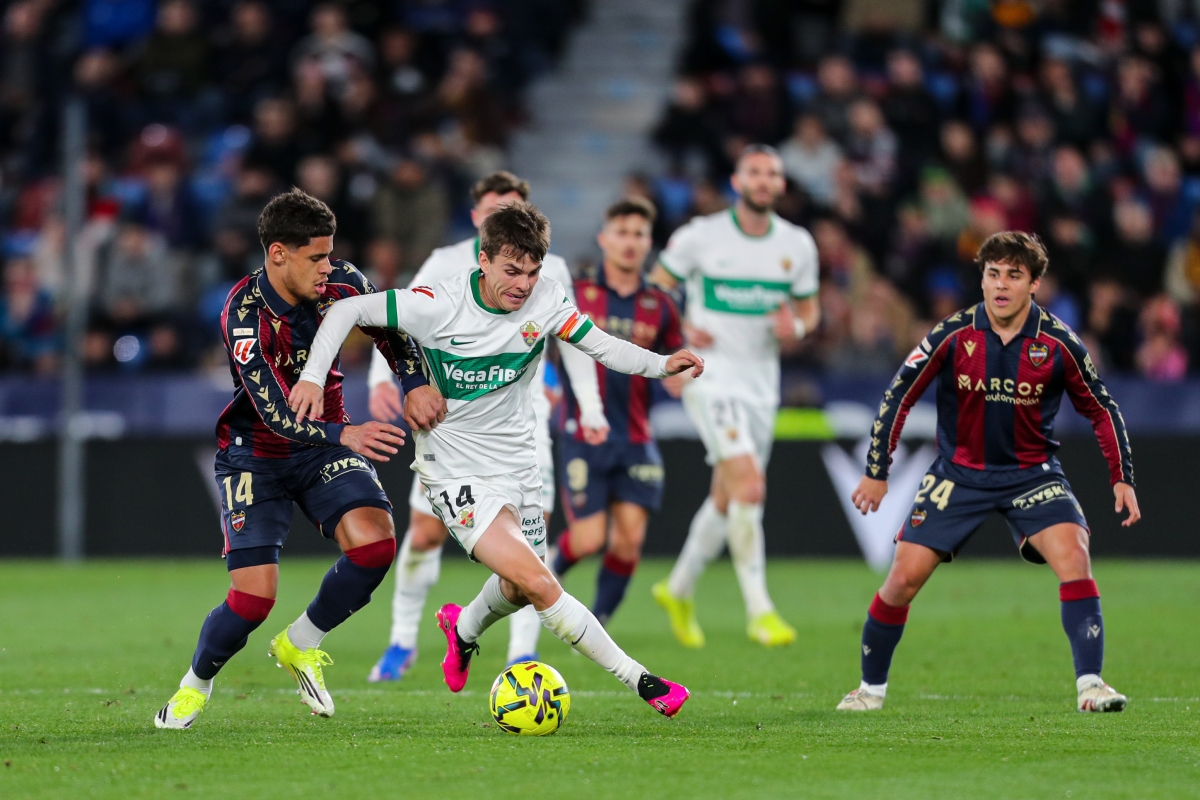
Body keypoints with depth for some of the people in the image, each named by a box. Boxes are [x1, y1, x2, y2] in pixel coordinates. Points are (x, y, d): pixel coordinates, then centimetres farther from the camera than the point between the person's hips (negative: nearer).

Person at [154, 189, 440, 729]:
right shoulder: (245, 314, -26)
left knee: (376, 542, -23)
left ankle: (300, 644, 4)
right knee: (255, 595, -16)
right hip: (256, 455, -4)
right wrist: (345, 435, -48)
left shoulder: (340, 285, -12)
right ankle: (195, 684, 16)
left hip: (325, 444, 4)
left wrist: (416, 384, -10)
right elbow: (276, 413, -34)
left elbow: (391, 331, 8)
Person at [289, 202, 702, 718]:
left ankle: (464, 628, 55)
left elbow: (603, 347, -10)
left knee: (519, 589, 20)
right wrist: (312, 376, -23)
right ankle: (639, 681, -13)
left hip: (517, 462, 6)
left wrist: (661, 365, -27)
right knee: (539, 584, -20)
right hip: (458, 475, -6)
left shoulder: (546, 300, -9)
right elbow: (347, 310, -14)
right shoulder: (438, 306, -20)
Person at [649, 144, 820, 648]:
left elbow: (809, 309, 15)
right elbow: (654, 290, 3)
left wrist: (796, 327, -8)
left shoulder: (797, 246, 5)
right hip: (711, 375, -5)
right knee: (749, 485, -21)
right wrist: (682, 329, -14)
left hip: (762, 380, 5)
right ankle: (759, 609, -17)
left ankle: (678, 590, 36)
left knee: (727, 498, 14)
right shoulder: (700, 237, -7)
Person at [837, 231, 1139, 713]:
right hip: (958, 472, 0)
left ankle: (1090, 683, -22)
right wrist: (876, 471, -2)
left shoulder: (1058, 344, -12)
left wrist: (1122, 479, -4)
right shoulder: (953, 335, -14)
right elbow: (899, 396, -4)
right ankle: (871, 687, 14)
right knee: (904, 577, -6)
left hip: (1032, 473, 0)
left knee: (1073, 555, -24)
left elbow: (1101, 410, 2)